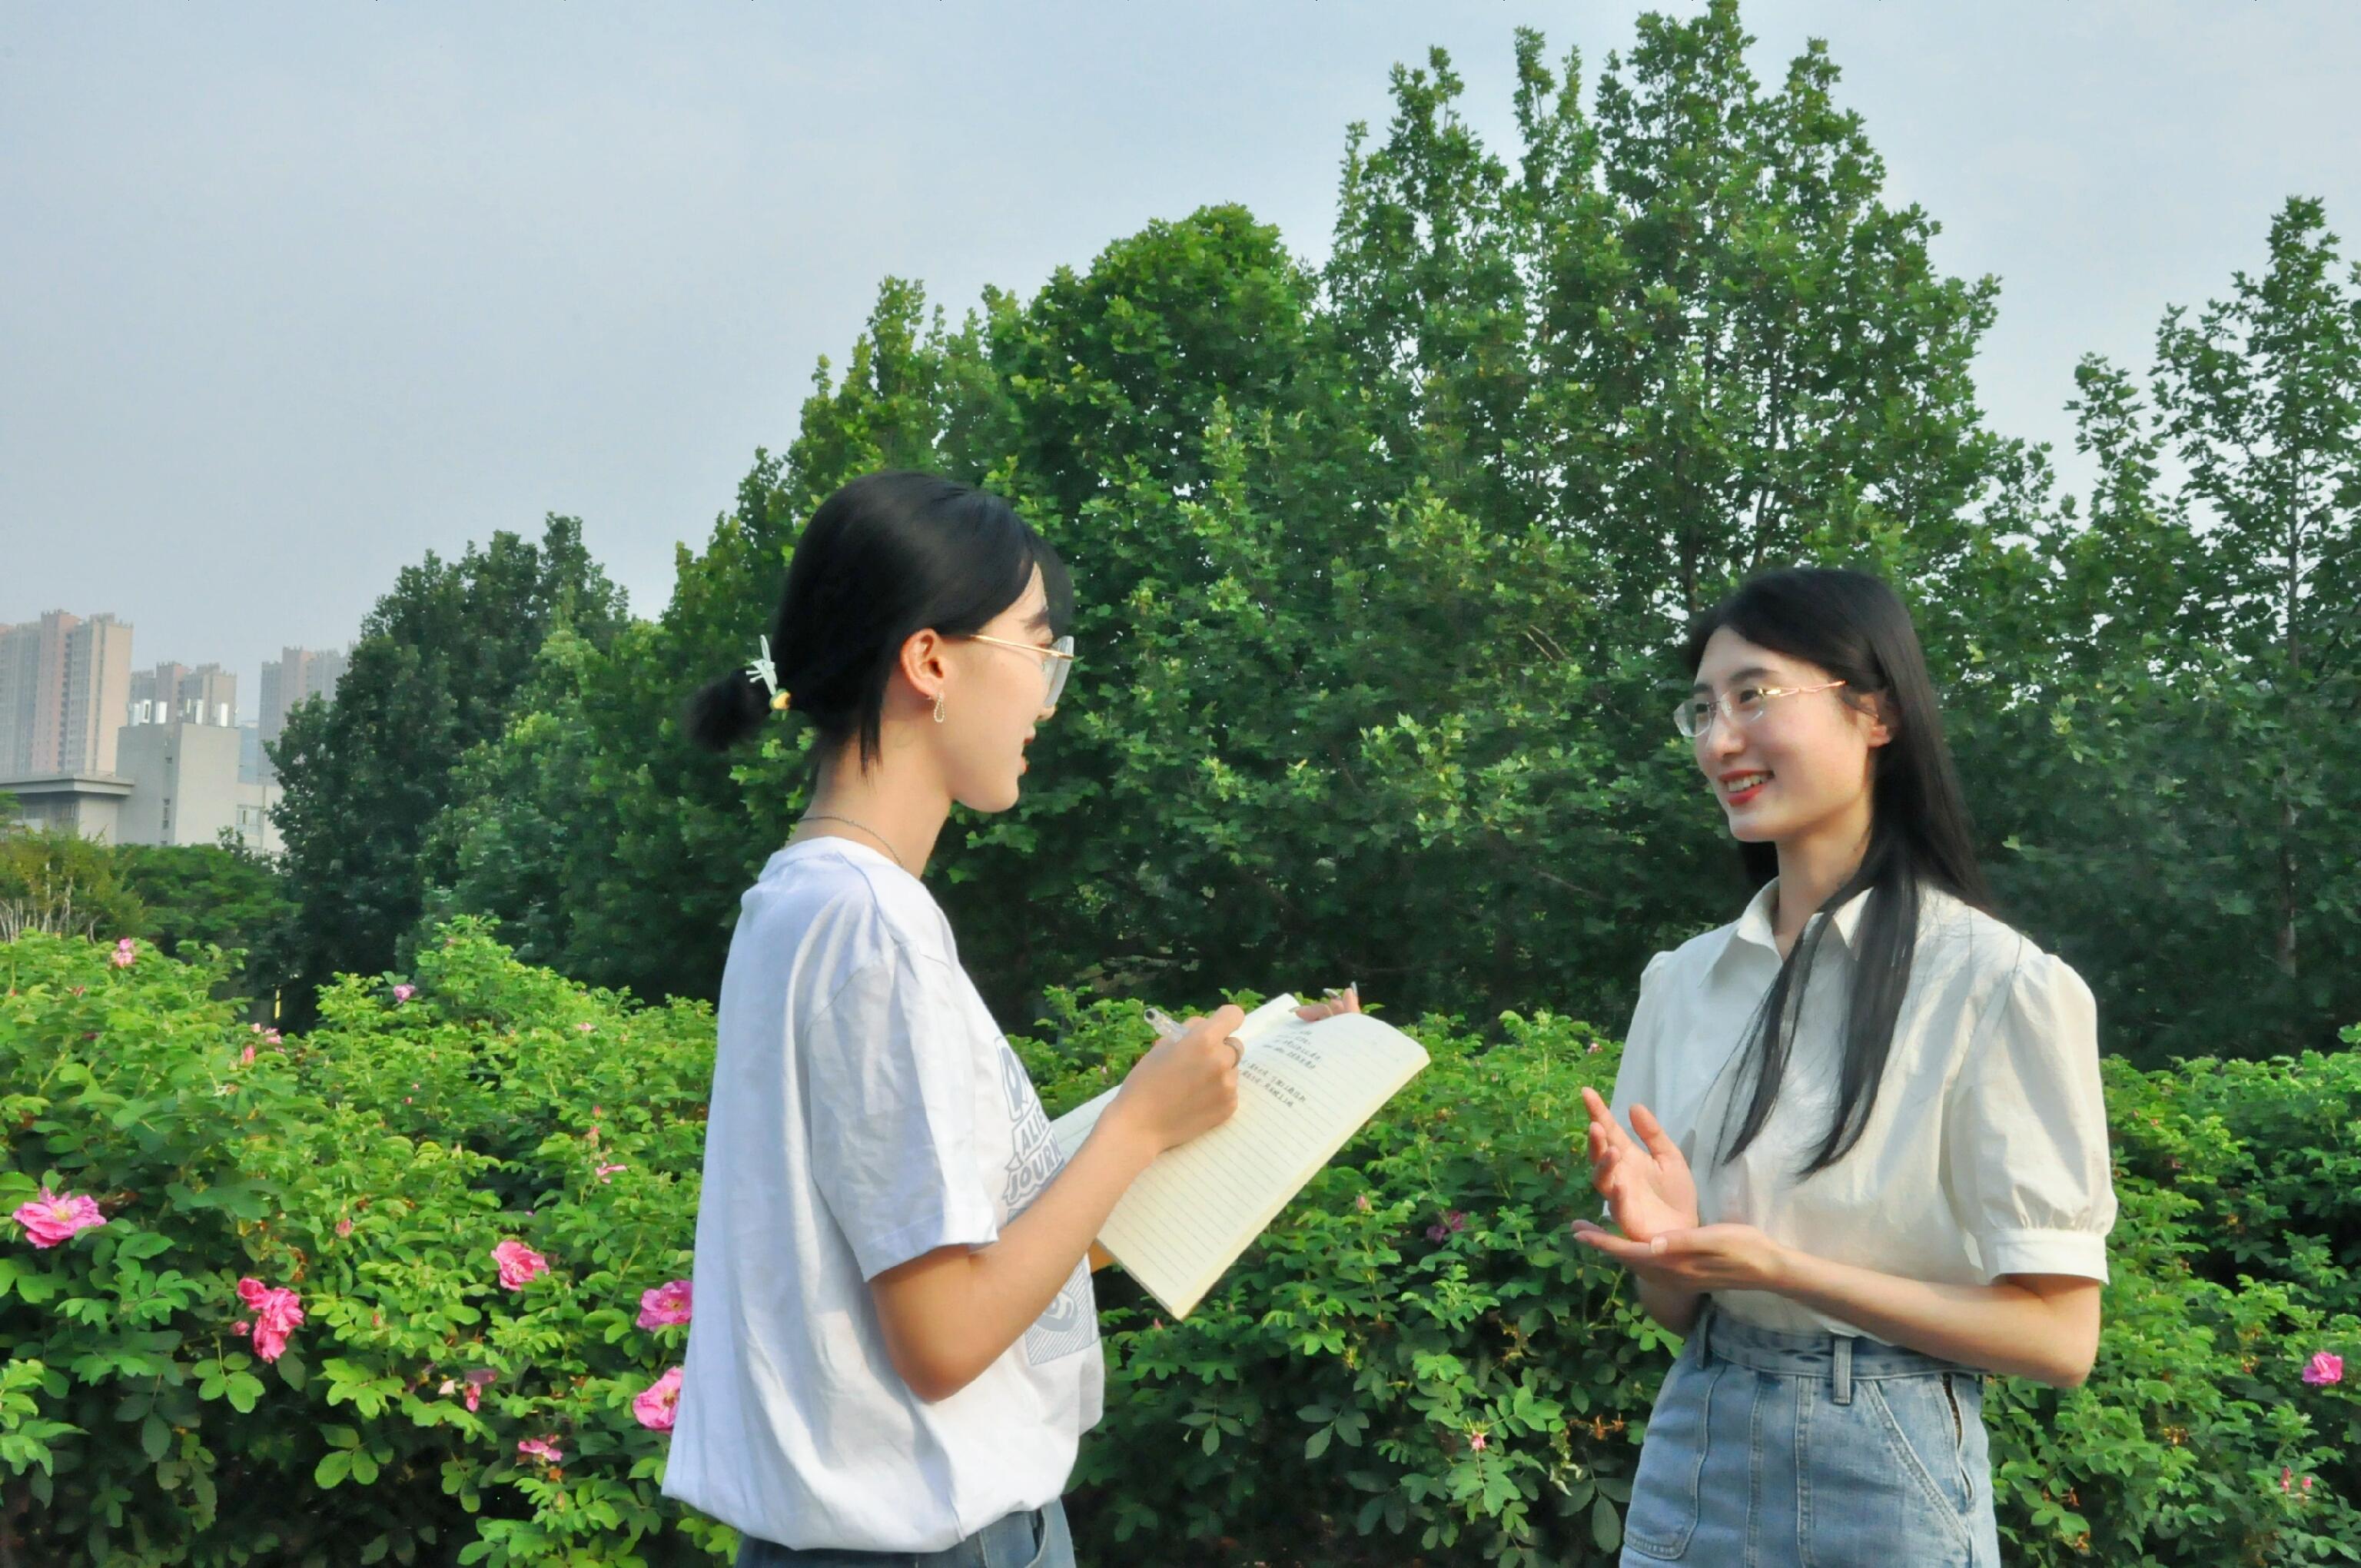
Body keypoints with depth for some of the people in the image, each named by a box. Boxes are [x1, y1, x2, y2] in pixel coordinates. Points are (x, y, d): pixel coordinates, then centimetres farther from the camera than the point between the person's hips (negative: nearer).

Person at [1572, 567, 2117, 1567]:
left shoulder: (2000, 984, -13)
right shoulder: (1681, 980, 3)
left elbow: (2058, 1336, -13)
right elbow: (1672, 1305, 8)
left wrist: (1780, 1267, -22)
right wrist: (1663, 1236, -15)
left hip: (1884, 1478, -5)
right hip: (1693, 1454, 5)